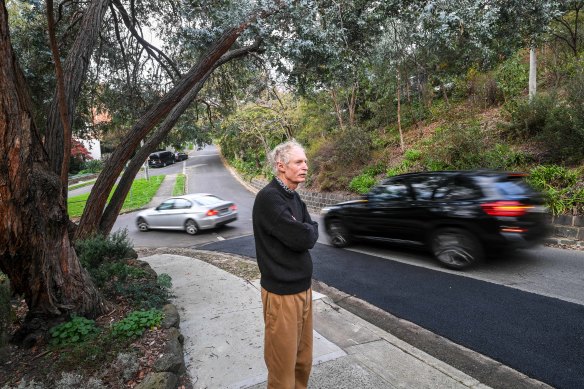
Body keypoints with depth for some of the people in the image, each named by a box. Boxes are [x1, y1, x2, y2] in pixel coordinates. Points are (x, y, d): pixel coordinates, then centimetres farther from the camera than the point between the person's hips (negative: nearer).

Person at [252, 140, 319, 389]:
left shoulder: (294, 197, 10)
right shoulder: (268, 198, -19)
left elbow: (312, 233, 7)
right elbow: (302, 238, -24)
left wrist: (306, 231, -12)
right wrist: (308, 230, -4)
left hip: (303, 286, 8)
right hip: (282, 292, -8)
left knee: (303, 358, 19)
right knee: (284, 361, 7)